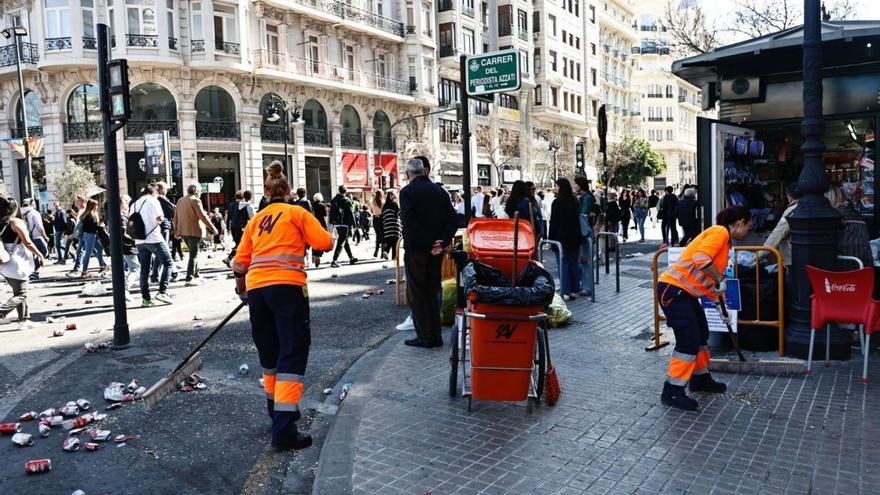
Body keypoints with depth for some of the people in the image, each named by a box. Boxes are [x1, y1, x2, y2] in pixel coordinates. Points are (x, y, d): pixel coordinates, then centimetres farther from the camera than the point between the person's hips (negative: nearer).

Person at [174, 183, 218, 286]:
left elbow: (176, 216, 17)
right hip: (194, 231, -8)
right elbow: (202, 216, -13)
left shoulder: (180, 200, 15)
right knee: (194, 255, -4)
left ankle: (195, 276, 23)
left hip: (183, 231, 8)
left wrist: (176, 231, 23)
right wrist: (212, 228, -7)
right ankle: (189, 279, -9)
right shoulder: (195, 200, -9)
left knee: (193, 253, 19)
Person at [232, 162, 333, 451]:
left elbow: (240, 261, 18)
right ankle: (284, 430, -13)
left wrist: (241, 288, 36)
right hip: (287, 286, -5)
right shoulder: (298, 213, 8)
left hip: (257, 289, 5)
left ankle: (279, 410, 36)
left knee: (269, 353, 20)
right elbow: (325, 243, -1)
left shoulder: (256, 220, 20)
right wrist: (306, 238, 22)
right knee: (292, 355, -5)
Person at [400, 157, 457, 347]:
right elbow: (452, 219, 1)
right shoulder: (440, 191, 7)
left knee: (416, 293, 4)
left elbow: (408, 223, -17)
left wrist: (427, 246, -12)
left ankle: (425, 337, 5)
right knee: (432, 292, 14)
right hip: (436, 251, 5)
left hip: (416, 250, -5)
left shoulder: (407, 192, -9)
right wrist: (441, 243, -5)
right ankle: (435, 337, 17)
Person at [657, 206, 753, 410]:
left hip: (685, 293, 11)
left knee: (702, 335, 20)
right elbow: (700, 259, -27)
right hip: (673, 289, -11)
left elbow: (711, 280, 27)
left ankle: (700, 379, 38)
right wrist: (720, 280, -15)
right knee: (689, 340, -10)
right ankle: (672, 392, -3)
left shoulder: (724, 240, 21)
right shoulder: (719, 232, -11)